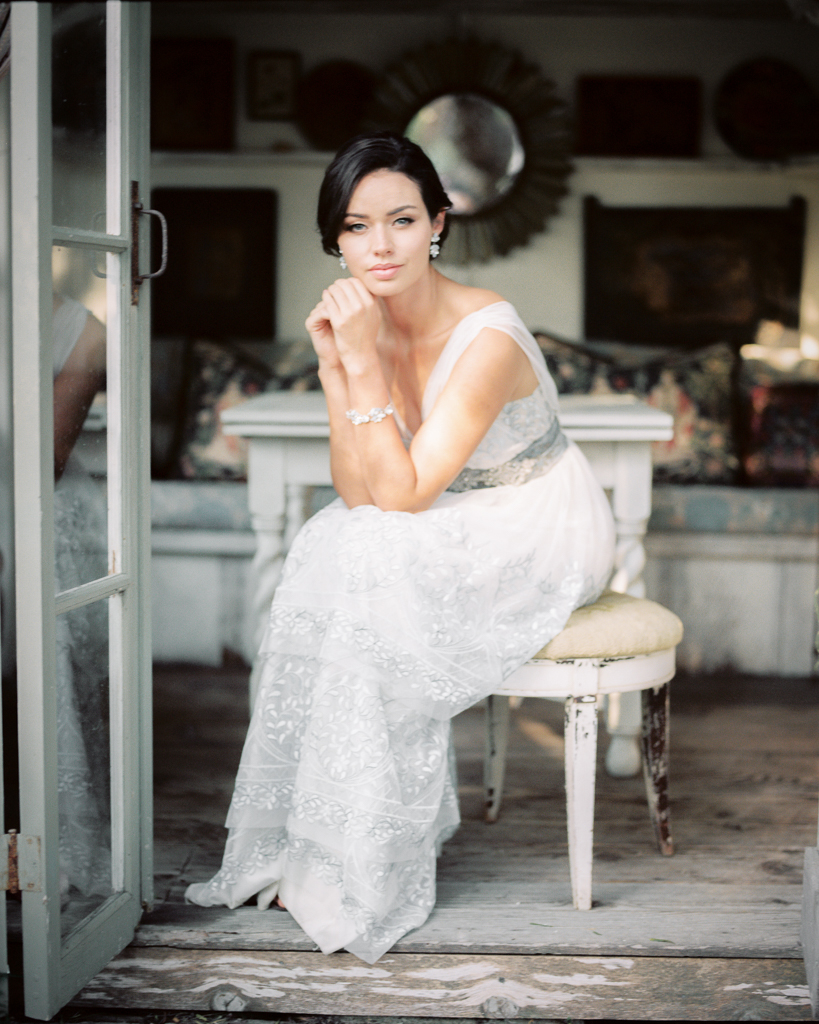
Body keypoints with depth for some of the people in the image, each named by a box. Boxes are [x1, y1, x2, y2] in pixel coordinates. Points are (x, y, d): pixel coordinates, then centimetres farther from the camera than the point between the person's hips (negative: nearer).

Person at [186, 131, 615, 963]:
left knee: (377, 569, -28)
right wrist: (334, 365, -18)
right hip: (454, 538, 7)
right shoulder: (367, 324, -5)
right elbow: (357, 494, -9)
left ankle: (362, 872, -15)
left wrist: (365, 362, -31)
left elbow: (401, 496, -27)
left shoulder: (486, 339, -26)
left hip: (544, 537, -7)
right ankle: (313, 845, -8)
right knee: (325, 552, -17)